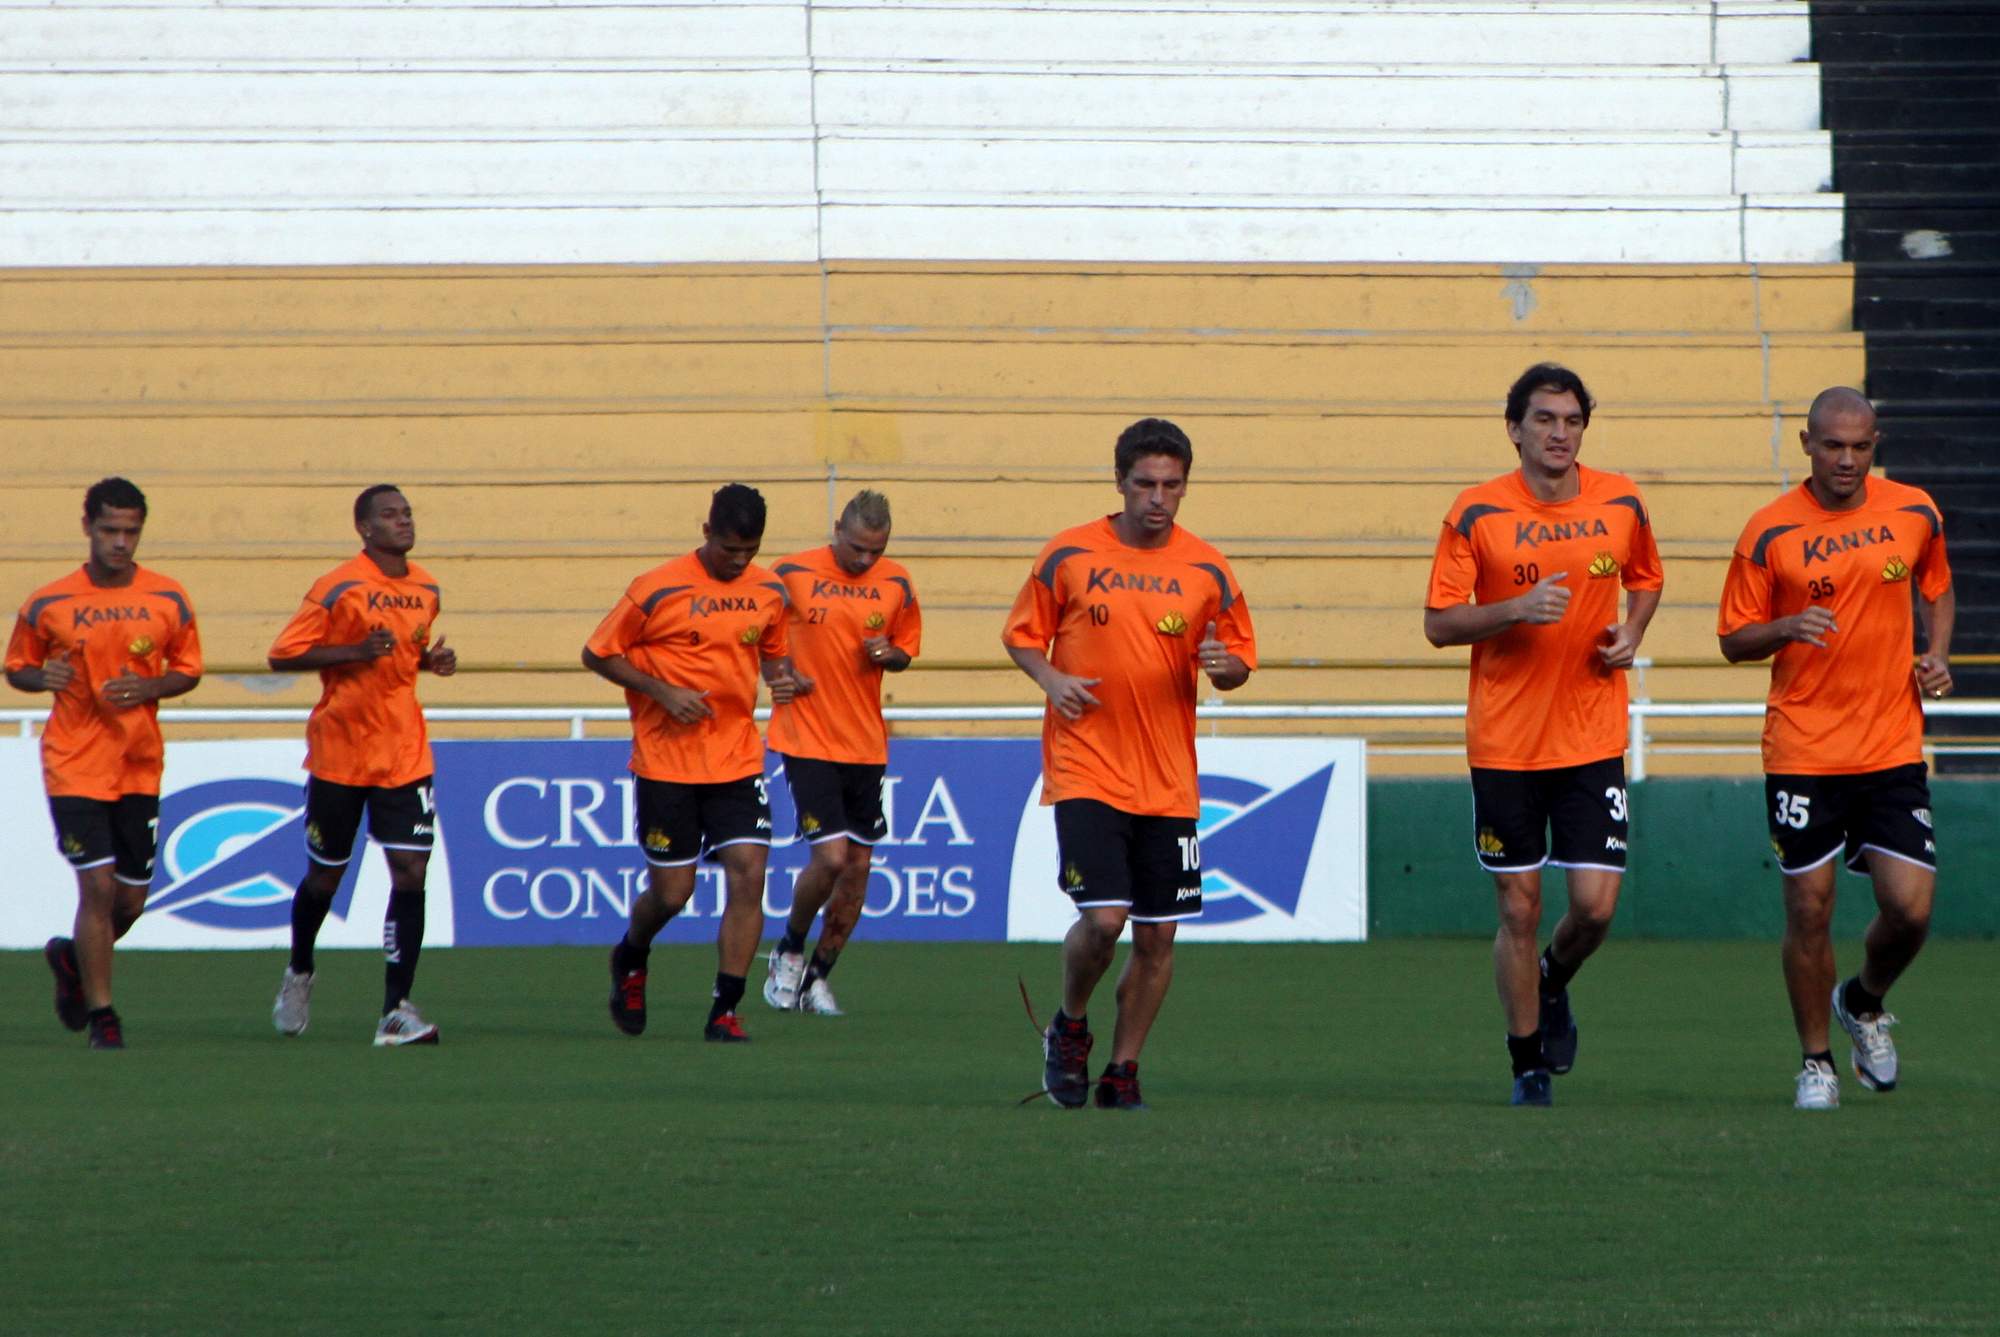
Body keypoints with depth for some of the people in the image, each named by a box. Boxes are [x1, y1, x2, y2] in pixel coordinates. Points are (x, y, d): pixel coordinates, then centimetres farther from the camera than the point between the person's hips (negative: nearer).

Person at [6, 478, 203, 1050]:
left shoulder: (168, 600, 1)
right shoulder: (48, 605, -4)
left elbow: (188, 670, 10)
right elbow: (15, 668, 7)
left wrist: (149, 688, -11)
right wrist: (43, 677, -16)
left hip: (140, 766, 3)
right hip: (75, 764, -3)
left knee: (131, 896, 7)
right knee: (97, 886, -12)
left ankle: (73, 958, 38)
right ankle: (101, 1017, -1)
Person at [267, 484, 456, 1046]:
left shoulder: (427, 589, 8)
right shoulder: (339, 588, -11)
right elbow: (282, 655, -12)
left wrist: (433, 660, 2)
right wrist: (354, 651, -23)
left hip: (404, 753, 4)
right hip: (340, 752, -4)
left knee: (411, 871, -10)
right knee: (324, 876, 9)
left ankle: (396, 1010, -10)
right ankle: (299, 973, 38)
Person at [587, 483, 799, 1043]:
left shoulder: (769, 591, 5)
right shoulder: (657, 590, -10)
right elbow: (597, 654, -4)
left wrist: (781, 677, -3)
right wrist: (664, 692, -16)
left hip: (738, 760, 3)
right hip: (667, 763, -3)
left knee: (748, 873, -12)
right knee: (671, 891, 1)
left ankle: (724, 1011, -5)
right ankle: (630, 959, 36)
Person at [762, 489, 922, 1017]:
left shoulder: (896, 584, 4)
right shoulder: (792, 573, -7)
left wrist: (888, 655, -6)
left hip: (865, 745, 4)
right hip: (807, 741, -4)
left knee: (858, 866, 4)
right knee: (830, 855, -15)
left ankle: (817, 974, 20)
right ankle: (789, 950, 12)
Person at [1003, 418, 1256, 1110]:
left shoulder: (1207, 571, 3)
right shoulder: (1068, 555, -1)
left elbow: (1241, 664, 11)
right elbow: (1021, 634, 10)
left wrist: (1223, 665, -12)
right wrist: (1050, 679, -10)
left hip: (1168, 780, 3)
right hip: (1086, 768, -3)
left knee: (1157, 936, 3)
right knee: (1102, 917, -15)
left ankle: (1123, 1071, 18)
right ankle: (1069, 1027, 13)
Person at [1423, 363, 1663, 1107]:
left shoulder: (1620, 504, 3)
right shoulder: (1477, 514, -5)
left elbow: (1646, 578, 22)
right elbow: (1438, 624, -4)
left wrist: (1631, 634, 1)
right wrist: (1516, 610, -20)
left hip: (1593, 739, 2)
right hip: (1504, 744, -2)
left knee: (1596, 904, -7)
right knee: (1519, 909, 2)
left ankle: (1554, 984, 27)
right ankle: (1527, 1060, 16)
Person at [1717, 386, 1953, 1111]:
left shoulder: (1915, 513, 3)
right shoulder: (1770, 532, -5)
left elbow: (1938, 588, 22)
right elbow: (1734, 640, 1)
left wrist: (1937, 655, 4)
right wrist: (1787, 628, -19)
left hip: (1893, 747, 2)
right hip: (1802, 752, -2)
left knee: (1910, 908, -5)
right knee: (1809, 909, 0)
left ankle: (1864, 1004, 26)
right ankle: (1816, 1061, 18)